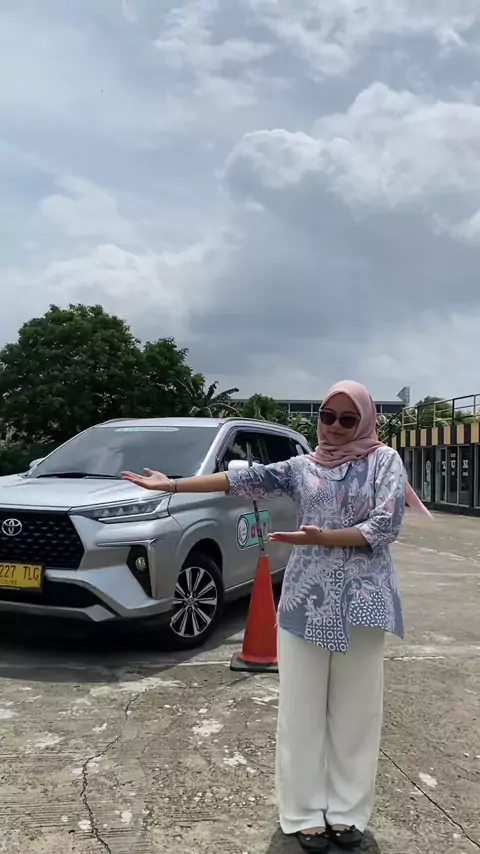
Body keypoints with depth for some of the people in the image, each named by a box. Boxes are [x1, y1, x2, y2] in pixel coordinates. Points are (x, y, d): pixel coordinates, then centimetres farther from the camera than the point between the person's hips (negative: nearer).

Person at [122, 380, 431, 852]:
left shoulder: (385, 460, 2)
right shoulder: (301, 467, 8)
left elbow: (384, 528, -9)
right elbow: (246, 479, 2)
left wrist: (320, 537, -17)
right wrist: (173, 484, -3)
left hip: (361, 602, -1)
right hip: (306, 602, 2)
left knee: (354, 710, 6)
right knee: (302, 710, 4)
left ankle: (347, 812, 20)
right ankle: (306, 813, 16)